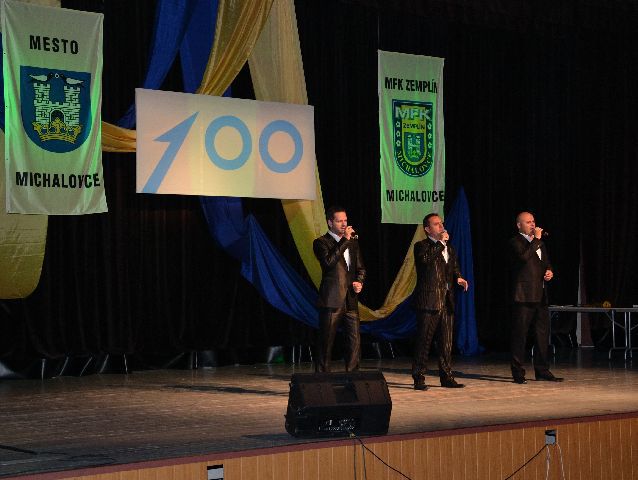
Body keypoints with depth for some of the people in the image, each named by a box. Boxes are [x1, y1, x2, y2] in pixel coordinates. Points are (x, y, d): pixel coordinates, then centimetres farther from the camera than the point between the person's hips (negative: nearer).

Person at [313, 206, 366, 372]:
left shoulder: (353, 242, 16)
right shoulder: (321, 242, -3)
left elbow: (360, 268, 22)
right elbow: (329, 262, -22)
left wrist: (359, 282, 1)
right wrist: (344, 240, -19)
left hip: (351, 301, 5)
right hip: (331, 301, -5)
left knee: (354, 341, 3)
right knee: (326, 343, 0)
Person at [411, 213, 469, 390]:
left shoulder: (449, 248, 20)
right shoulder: (421, 246, -2)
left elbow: (454, 269, 27)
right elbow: (425, 259, -23)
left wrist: (458, 278, 4)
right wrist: (441, 242, -16)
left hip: (447, 302, 7)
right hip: (429, 301, -7)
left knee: (446, 342, 9)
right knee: (424, 341, -3)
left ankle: (446, 377, 16)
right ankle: (419, 378, 2)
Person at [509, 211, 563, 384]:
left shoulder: (540, 243, 20)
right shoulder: (515, 242, -5)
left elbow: (546, 263, 30)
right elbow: (524, 257, -24)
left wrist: (549, 272, 9)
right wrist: (536, 239, -18)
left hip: (540, 295, 8)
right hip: (524, 295, -8)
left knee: (542, 333, 9)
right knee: (519, 335, -3)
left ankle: (542, 371, 17)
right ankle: (518, 372, 1)